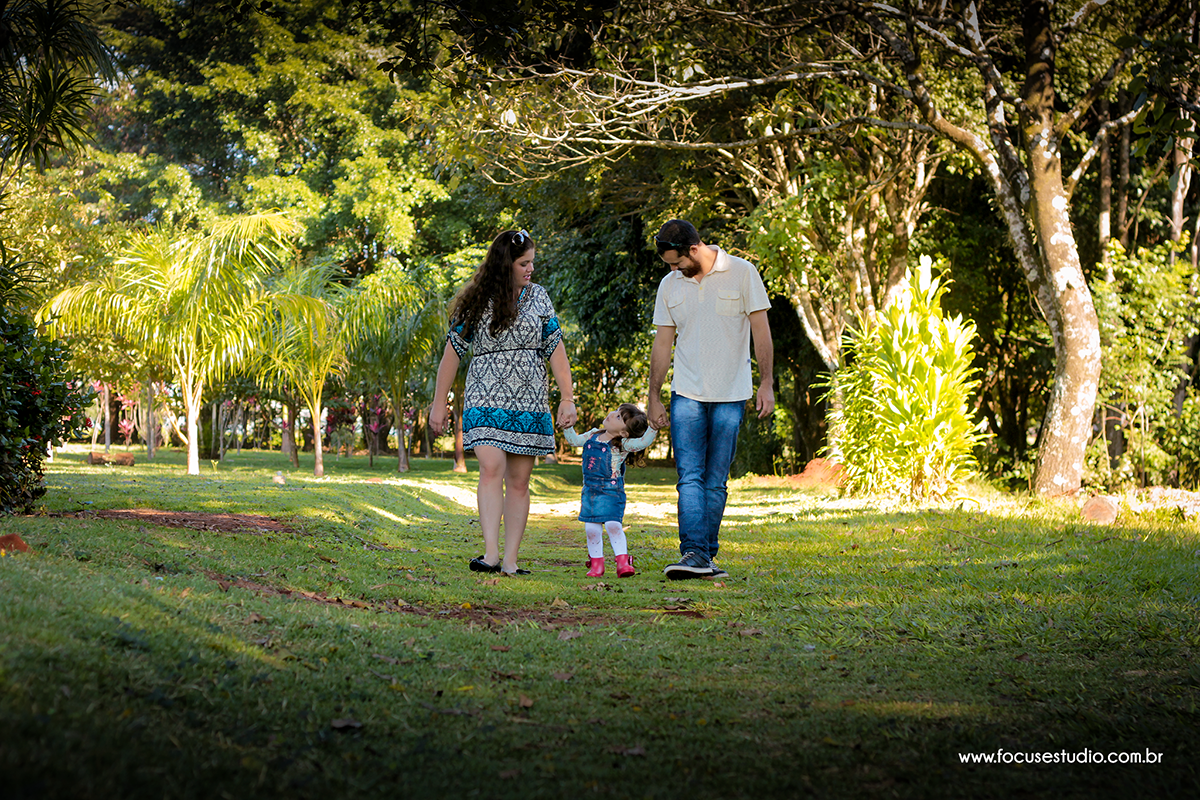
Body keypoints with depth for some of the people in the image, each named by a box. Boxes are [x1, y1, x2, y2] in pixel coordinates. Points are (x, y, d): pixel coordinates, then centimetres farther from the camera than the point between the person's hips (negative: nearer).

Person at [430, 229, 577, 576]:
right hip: (487, 400, -3)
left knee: (519, 482, 2)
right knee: (491, 469, -19)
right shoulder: (476, 301, 1)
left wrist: (568, 398, 0)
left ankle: (510, 561, 4)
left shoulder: (538, 296, 9)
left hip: (529, 404, 3)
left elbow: (556, 349, 7)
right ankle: (491, 554, -24)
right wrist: (439, 403, 4)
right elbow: (453, 351, 5)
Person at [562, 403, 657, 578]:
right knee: (591, 528, 3)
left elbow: (642, 442, -24)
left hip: (611, 492, -5)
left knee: (613, 524, -16)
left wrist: (652, 427, -34)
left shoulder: (622, 445, -10)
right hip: (590, 490, 5)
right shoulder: (592, 436, 7)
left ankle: (623, 562, -10)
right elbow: (574, 440, 23)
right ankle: (596, 563, 16)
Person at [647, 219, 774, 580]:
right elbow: (662, 343, 11)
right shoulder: (669, 285, 7)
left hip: (731, 396, -2)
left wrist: (766, 383, -6)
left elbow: (761, 329, -1)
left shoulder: (742, 273, -2)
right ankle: (694, 554, -16)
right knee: (690, 477, -10)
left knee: (716, 482, 2)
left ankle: (706, 556, 9)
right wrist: (654, 397, 10)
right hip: (687, 395, 2)